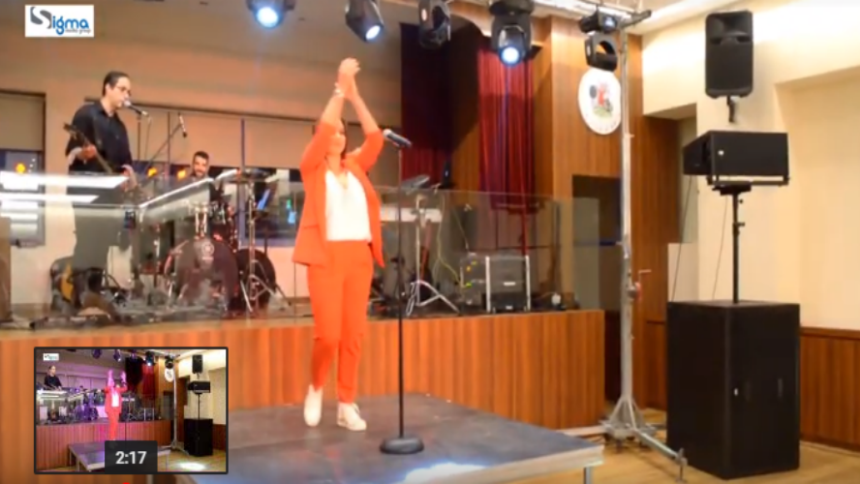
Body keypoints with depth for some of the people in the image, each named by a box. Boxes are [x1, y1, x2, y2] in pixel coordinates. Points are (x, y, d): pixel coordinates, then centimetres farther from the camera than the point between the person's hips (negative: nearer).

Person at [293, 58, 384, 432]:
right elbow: (323, 128, -10)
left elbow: (375, 137, 4)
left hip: (360, 255, 4)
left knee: (354, 333, 3)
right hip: (326, 255, -4)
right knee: (328, 333, -9)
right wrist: (340, 88, -8)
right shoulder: (312, 167, 5)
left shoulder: (356, 166, 16)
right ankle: (315, 388, 18)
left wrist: (355, 95, 1)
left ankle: (346, 404, 12)